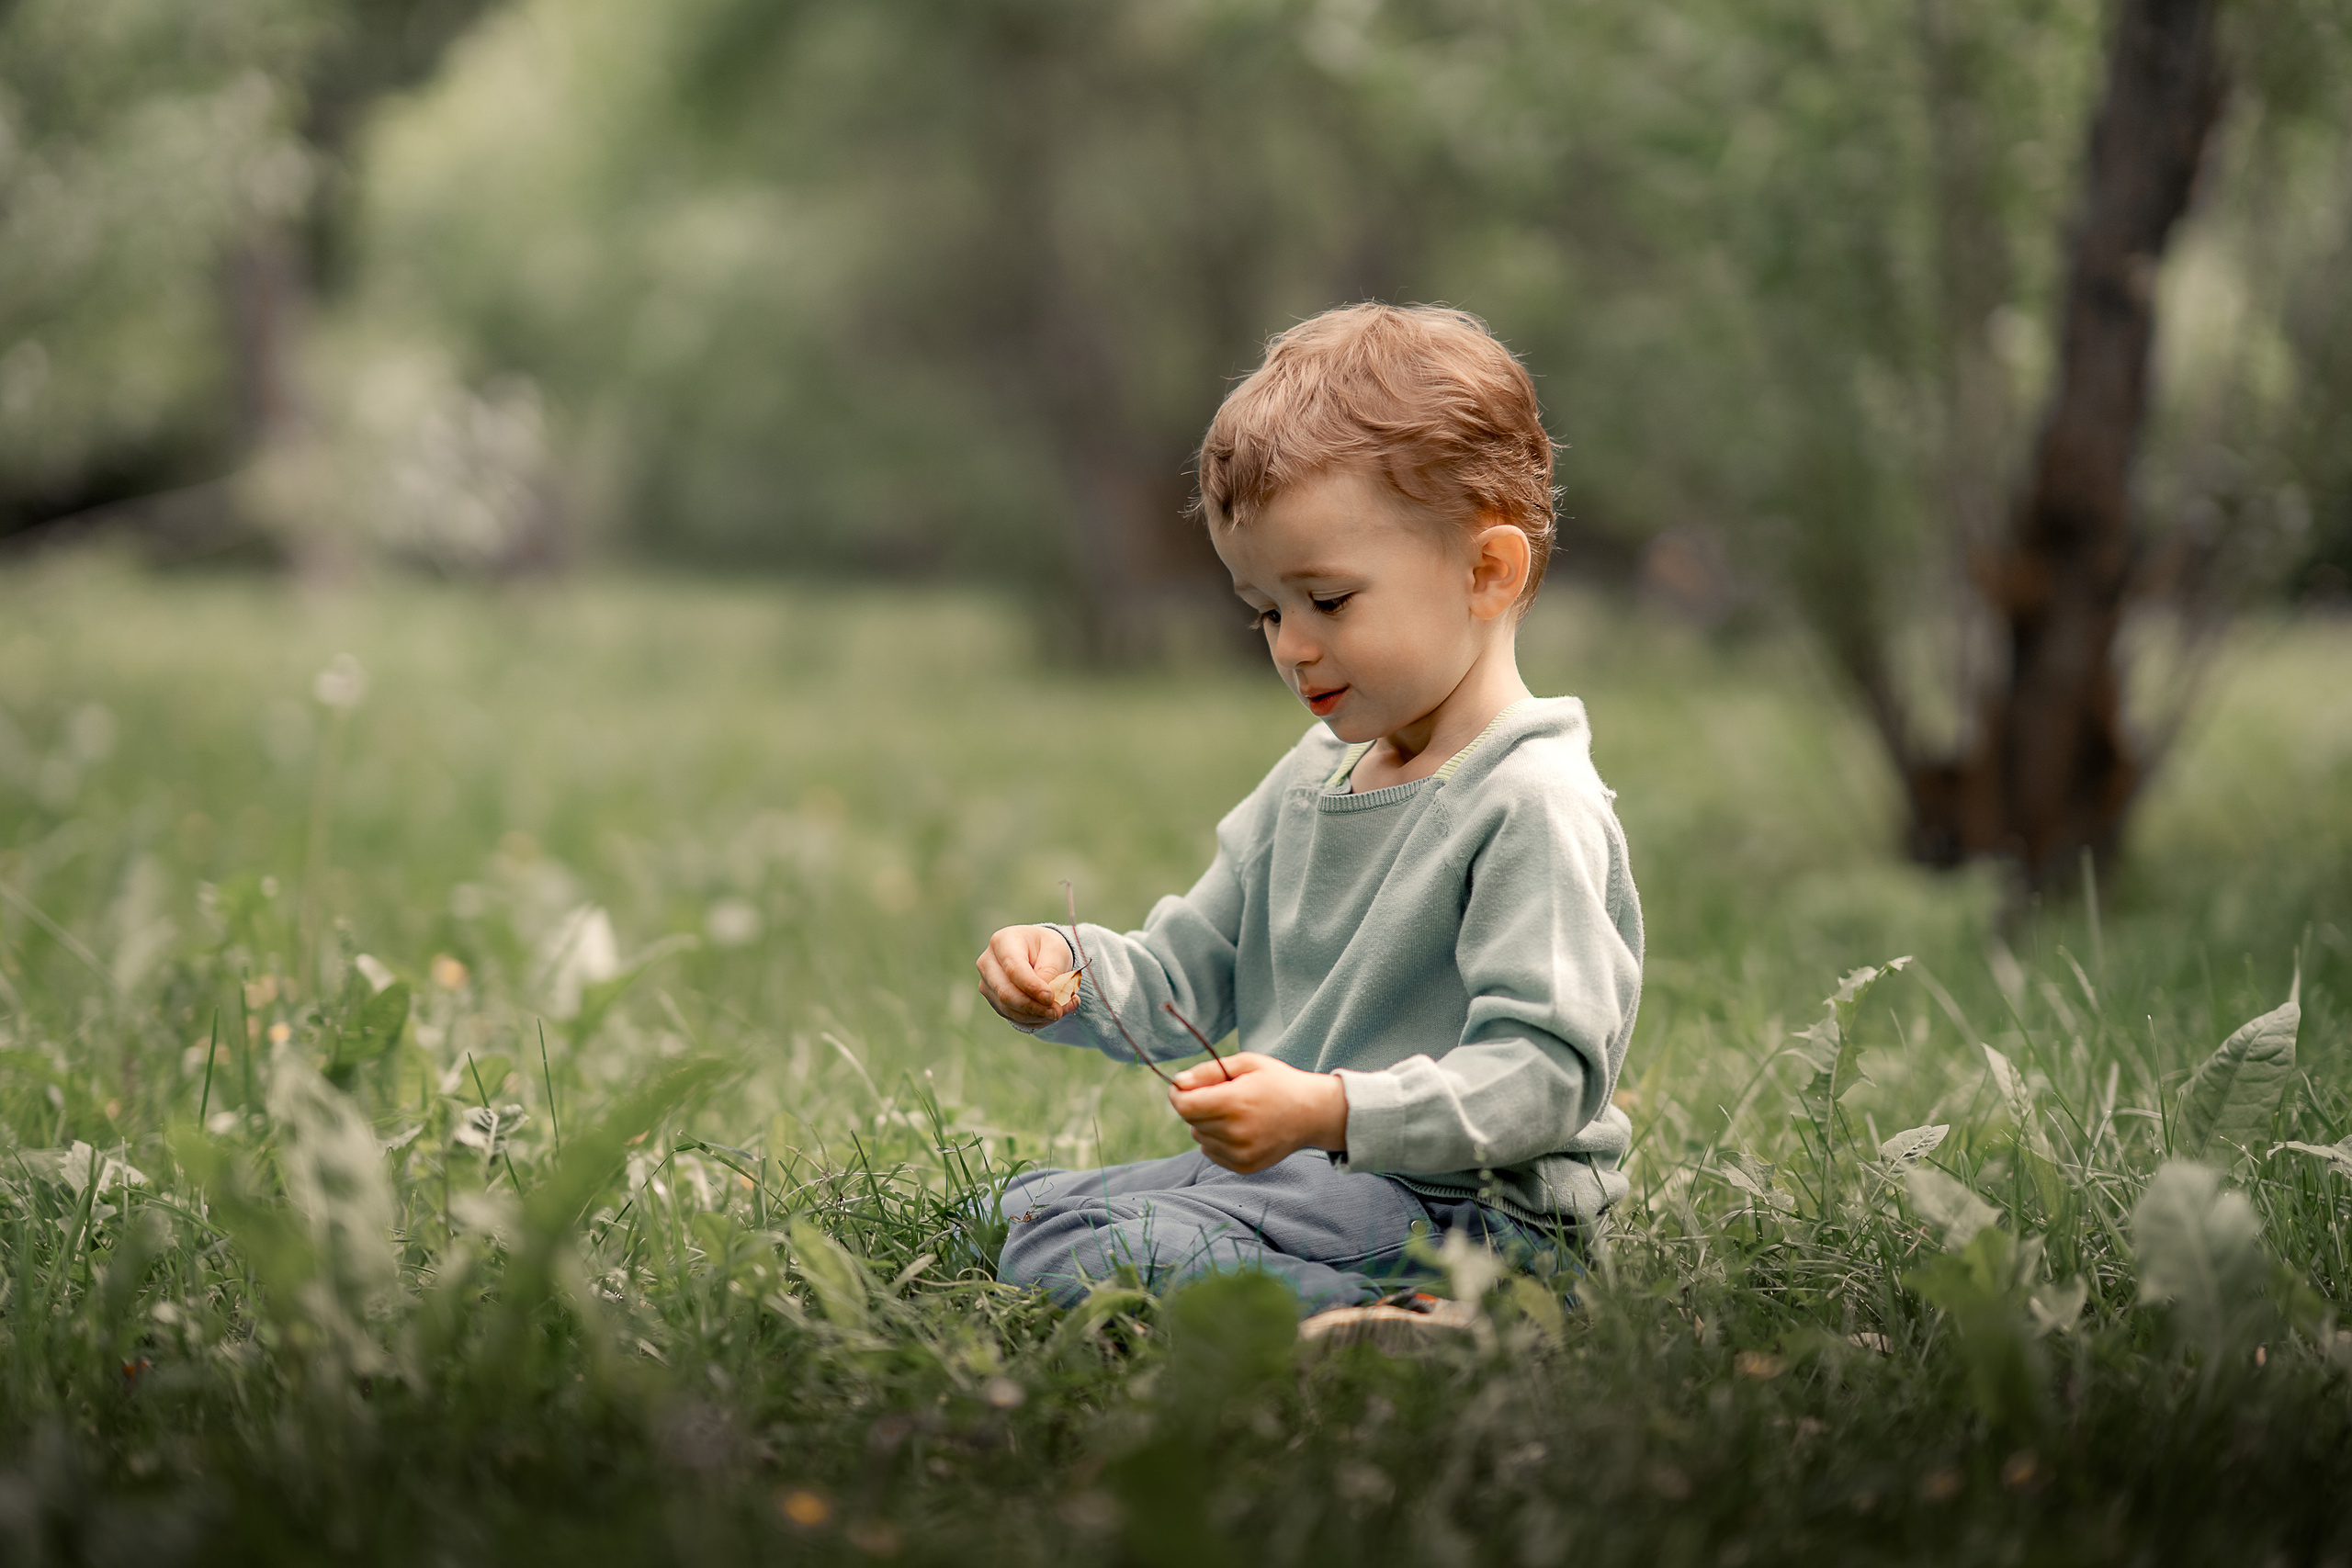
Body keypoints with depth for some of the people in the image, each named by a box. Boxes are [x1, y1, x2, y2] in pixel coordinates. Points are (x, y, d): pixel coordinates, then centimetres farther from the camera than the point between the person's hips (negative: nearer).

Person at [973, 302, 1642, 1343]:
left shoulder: (1531, 806, -15)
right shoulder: (1314, 777, 14)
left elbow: (1547, 1072, -24)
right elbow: (1189, 977, 19)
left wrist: (1332, 1111, -34)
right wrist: (1070, 969, -2)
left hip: (1467, 1206, -10)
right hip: (1300, 1169, 10)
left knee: (1071, 1251, -24)